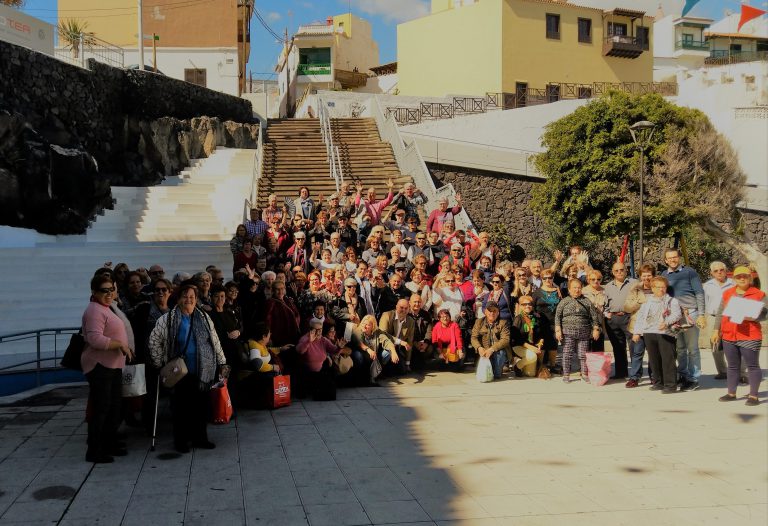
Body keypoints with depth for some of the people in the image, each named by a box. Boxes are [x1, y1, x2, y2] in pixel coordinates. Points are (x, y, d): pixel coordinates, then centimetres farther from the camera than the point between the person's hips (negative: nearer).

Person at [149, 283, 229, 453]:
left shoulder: (204, 318, 10)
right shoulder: (167, 319, -2)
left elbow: (215, 342, 15)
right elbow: (154, 341, 3)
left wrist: (222, 363, 13)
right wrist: (160, 363, 3)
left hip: (203, 372, 3)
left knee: (202, 406, 7)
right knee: (181, 407, 2)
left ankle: (200, 438, 21)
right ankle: (180, 440, 15)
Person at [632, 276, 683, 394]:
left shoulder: (672, 301, 6)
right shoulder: (647, 302, 17)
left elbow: (677, 314, -7)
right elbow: (640, 317, 17)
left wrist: (666, 322, -23)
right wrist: (636, 332, 10)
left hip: (665, 333, -5)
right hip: (649, 333, 5)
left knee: (667, 359, -7)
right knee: (654, 359, 10)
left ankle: (670, 384, -5)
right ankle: (658, 382, 21)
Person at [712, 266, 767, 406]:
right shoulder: (727, 293, 12)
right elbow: (720, 313, 15)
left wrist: (751, 317, -24)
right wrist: (716, 330, 11)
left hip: (749, 336, -4)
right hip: (728, 336, 5)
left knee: (752, 365, 0)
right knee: (732, 366, 12)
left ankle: (753, 395, 3)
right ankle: (731, 393, 19)